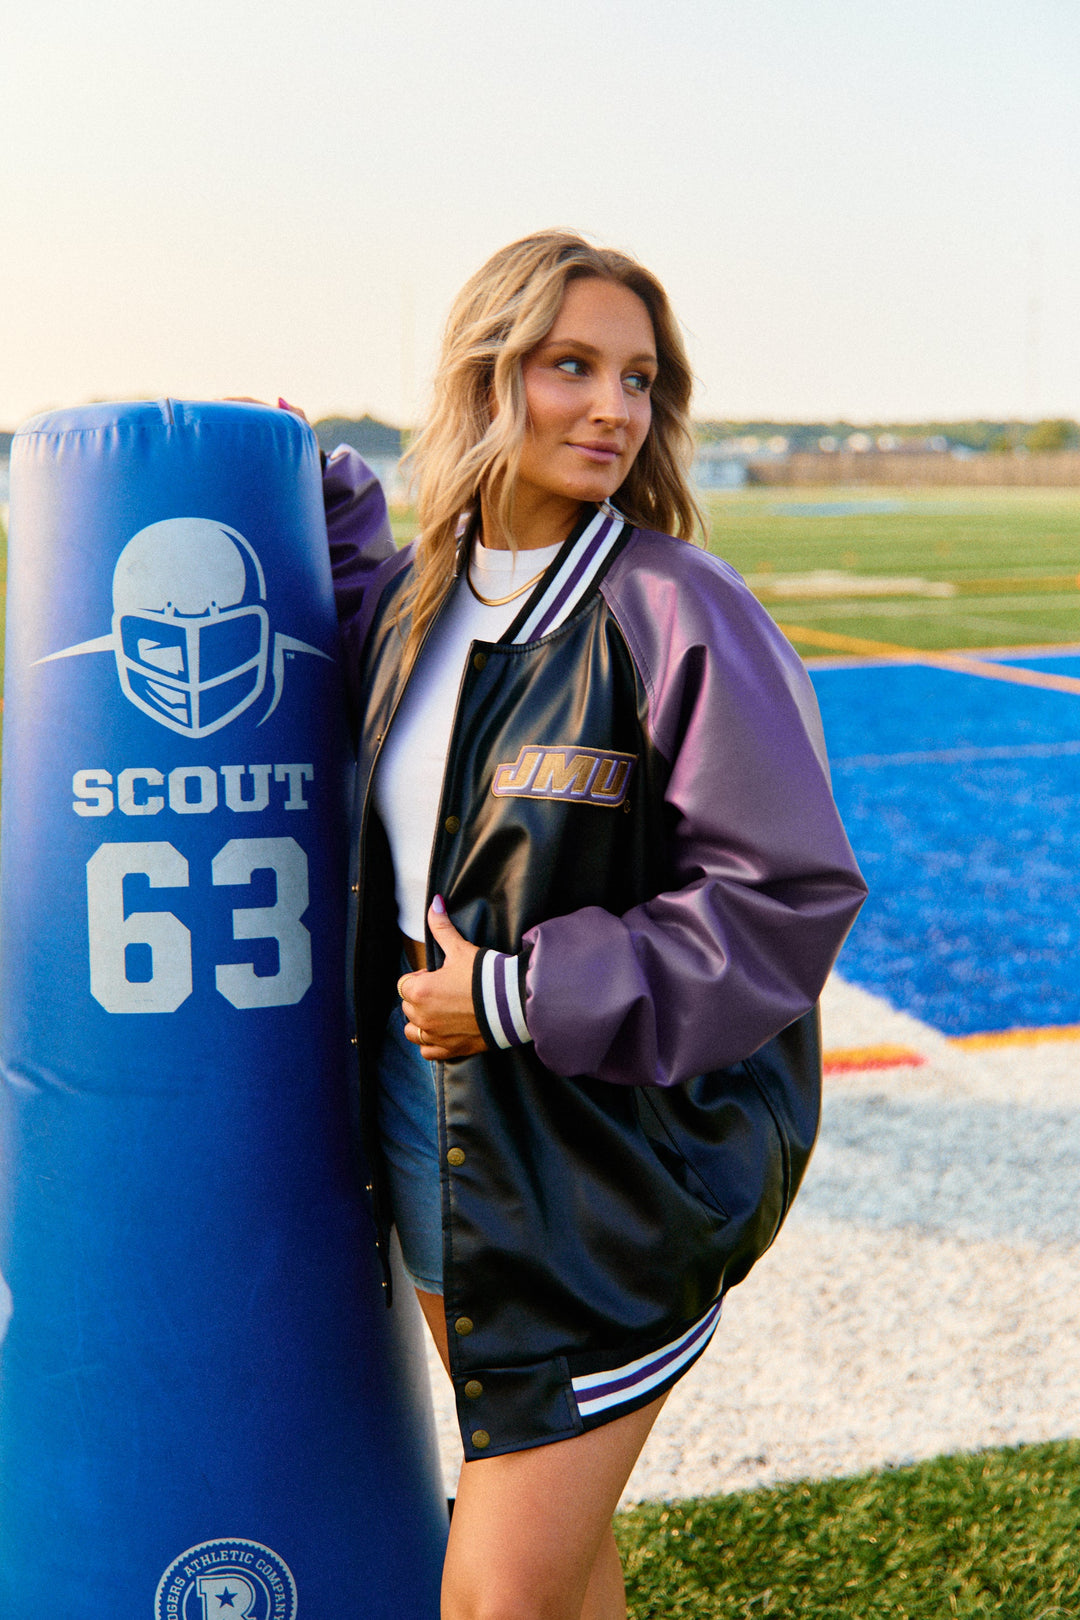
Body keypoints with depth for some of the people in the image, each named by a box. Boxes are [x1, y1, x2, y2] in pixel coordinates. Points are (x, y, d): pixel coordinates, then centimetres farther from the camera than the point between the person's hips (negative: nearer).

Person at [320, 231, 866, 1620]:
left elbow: (787, 900, -17)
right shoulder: (418, 594, 4)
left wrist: (523, 997, -19)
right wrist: (310, 489, 16)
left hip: (610, 1166, -6)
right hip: (433, 1139, 6)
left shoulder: (680, 615, -16)